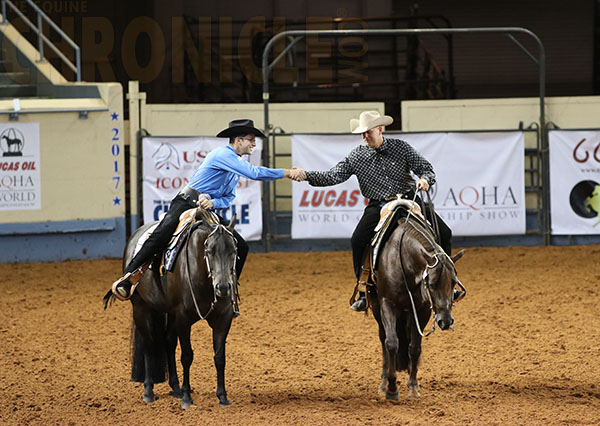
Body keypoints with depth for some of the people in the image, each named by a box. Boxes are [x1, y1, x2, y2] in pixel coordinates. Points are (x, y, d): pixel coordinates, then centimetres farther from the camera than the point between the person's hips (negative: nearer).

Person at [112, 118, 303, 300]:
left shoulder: (237, 164, 16)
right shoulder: (223, 154, -13)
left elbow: (229, 198, 12)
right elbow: (254, 173, -23)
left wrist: (213, 202, -12)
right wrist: (287, 173, -19)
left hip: (207, 210, 9)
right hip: (185, 203, -9)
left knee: (240, 246, -1)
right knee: (161, 235, -31)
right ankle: (126, 279, -26)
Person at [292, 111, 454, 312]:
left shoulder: (400, 147, -2)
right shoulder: (357, 156, -2)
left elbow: (425, 167, -1)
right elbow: (333, 177, -6)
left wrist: (425, 179, -25)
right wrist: (307, 176, -20)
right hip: (378, 206, 0)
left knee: (443, 234, -9)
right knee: (358, 241, -23)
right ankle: (365, 292, -10)